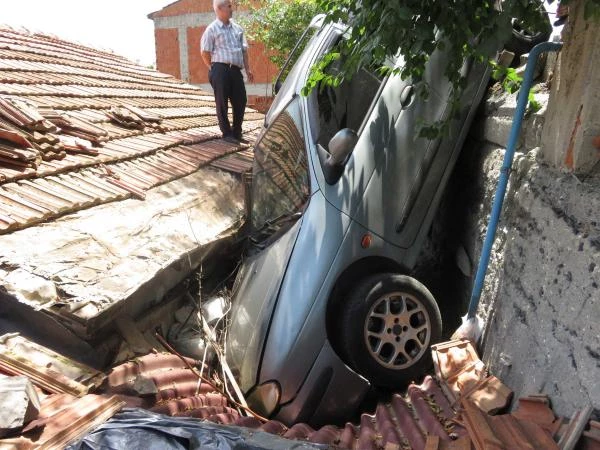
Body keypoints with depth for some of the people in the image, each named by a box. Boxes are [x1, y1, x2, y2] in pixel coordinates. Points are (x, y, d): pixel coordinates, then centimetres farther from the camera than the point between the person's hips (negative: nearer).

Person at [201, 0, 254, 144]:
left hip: (235, 70, 6)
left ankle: (237, 133, 16)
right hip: (220, 69, -5)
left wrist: (247, 69, 10)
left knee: (240, 101, 5)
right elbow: (205, 52, -1)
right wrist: (214, 69, 2)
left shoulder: (237, 28, 16)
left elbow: (244, 50, 18)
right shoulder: (212, 29, -1)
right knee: (222, 103, -2)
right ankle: (227, 134, 6)